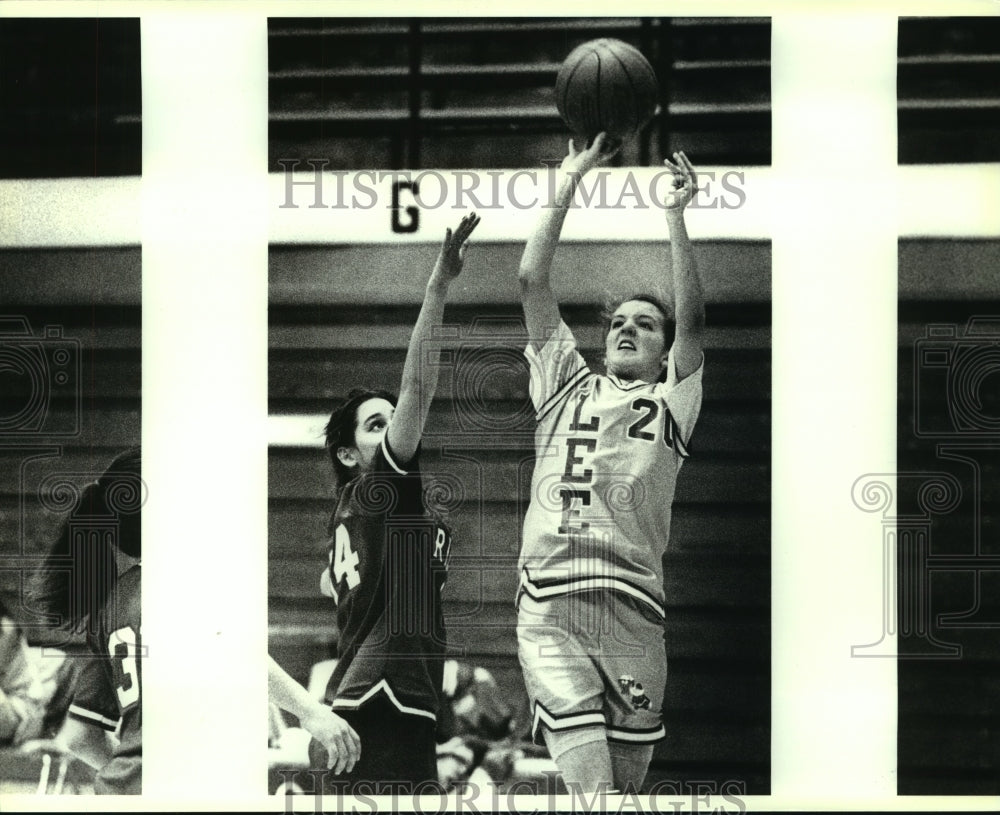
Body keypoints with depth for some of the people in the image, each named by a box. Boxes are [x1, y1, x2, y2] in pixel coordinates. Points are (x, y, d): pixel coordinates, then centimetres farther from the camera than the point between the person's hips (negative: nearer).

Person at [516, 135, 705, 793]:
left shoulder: (670, 404, 16)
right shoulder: (567, 386, 20)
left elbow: (693, 320, 0)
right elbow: (532, 282, 14)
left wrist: (676, 215, 1)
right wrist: (568, 185, 13)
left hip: (633, 612, 0)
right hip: (550, 609, 0)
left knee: (627, 784, 5)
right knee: (592, 790, -16)